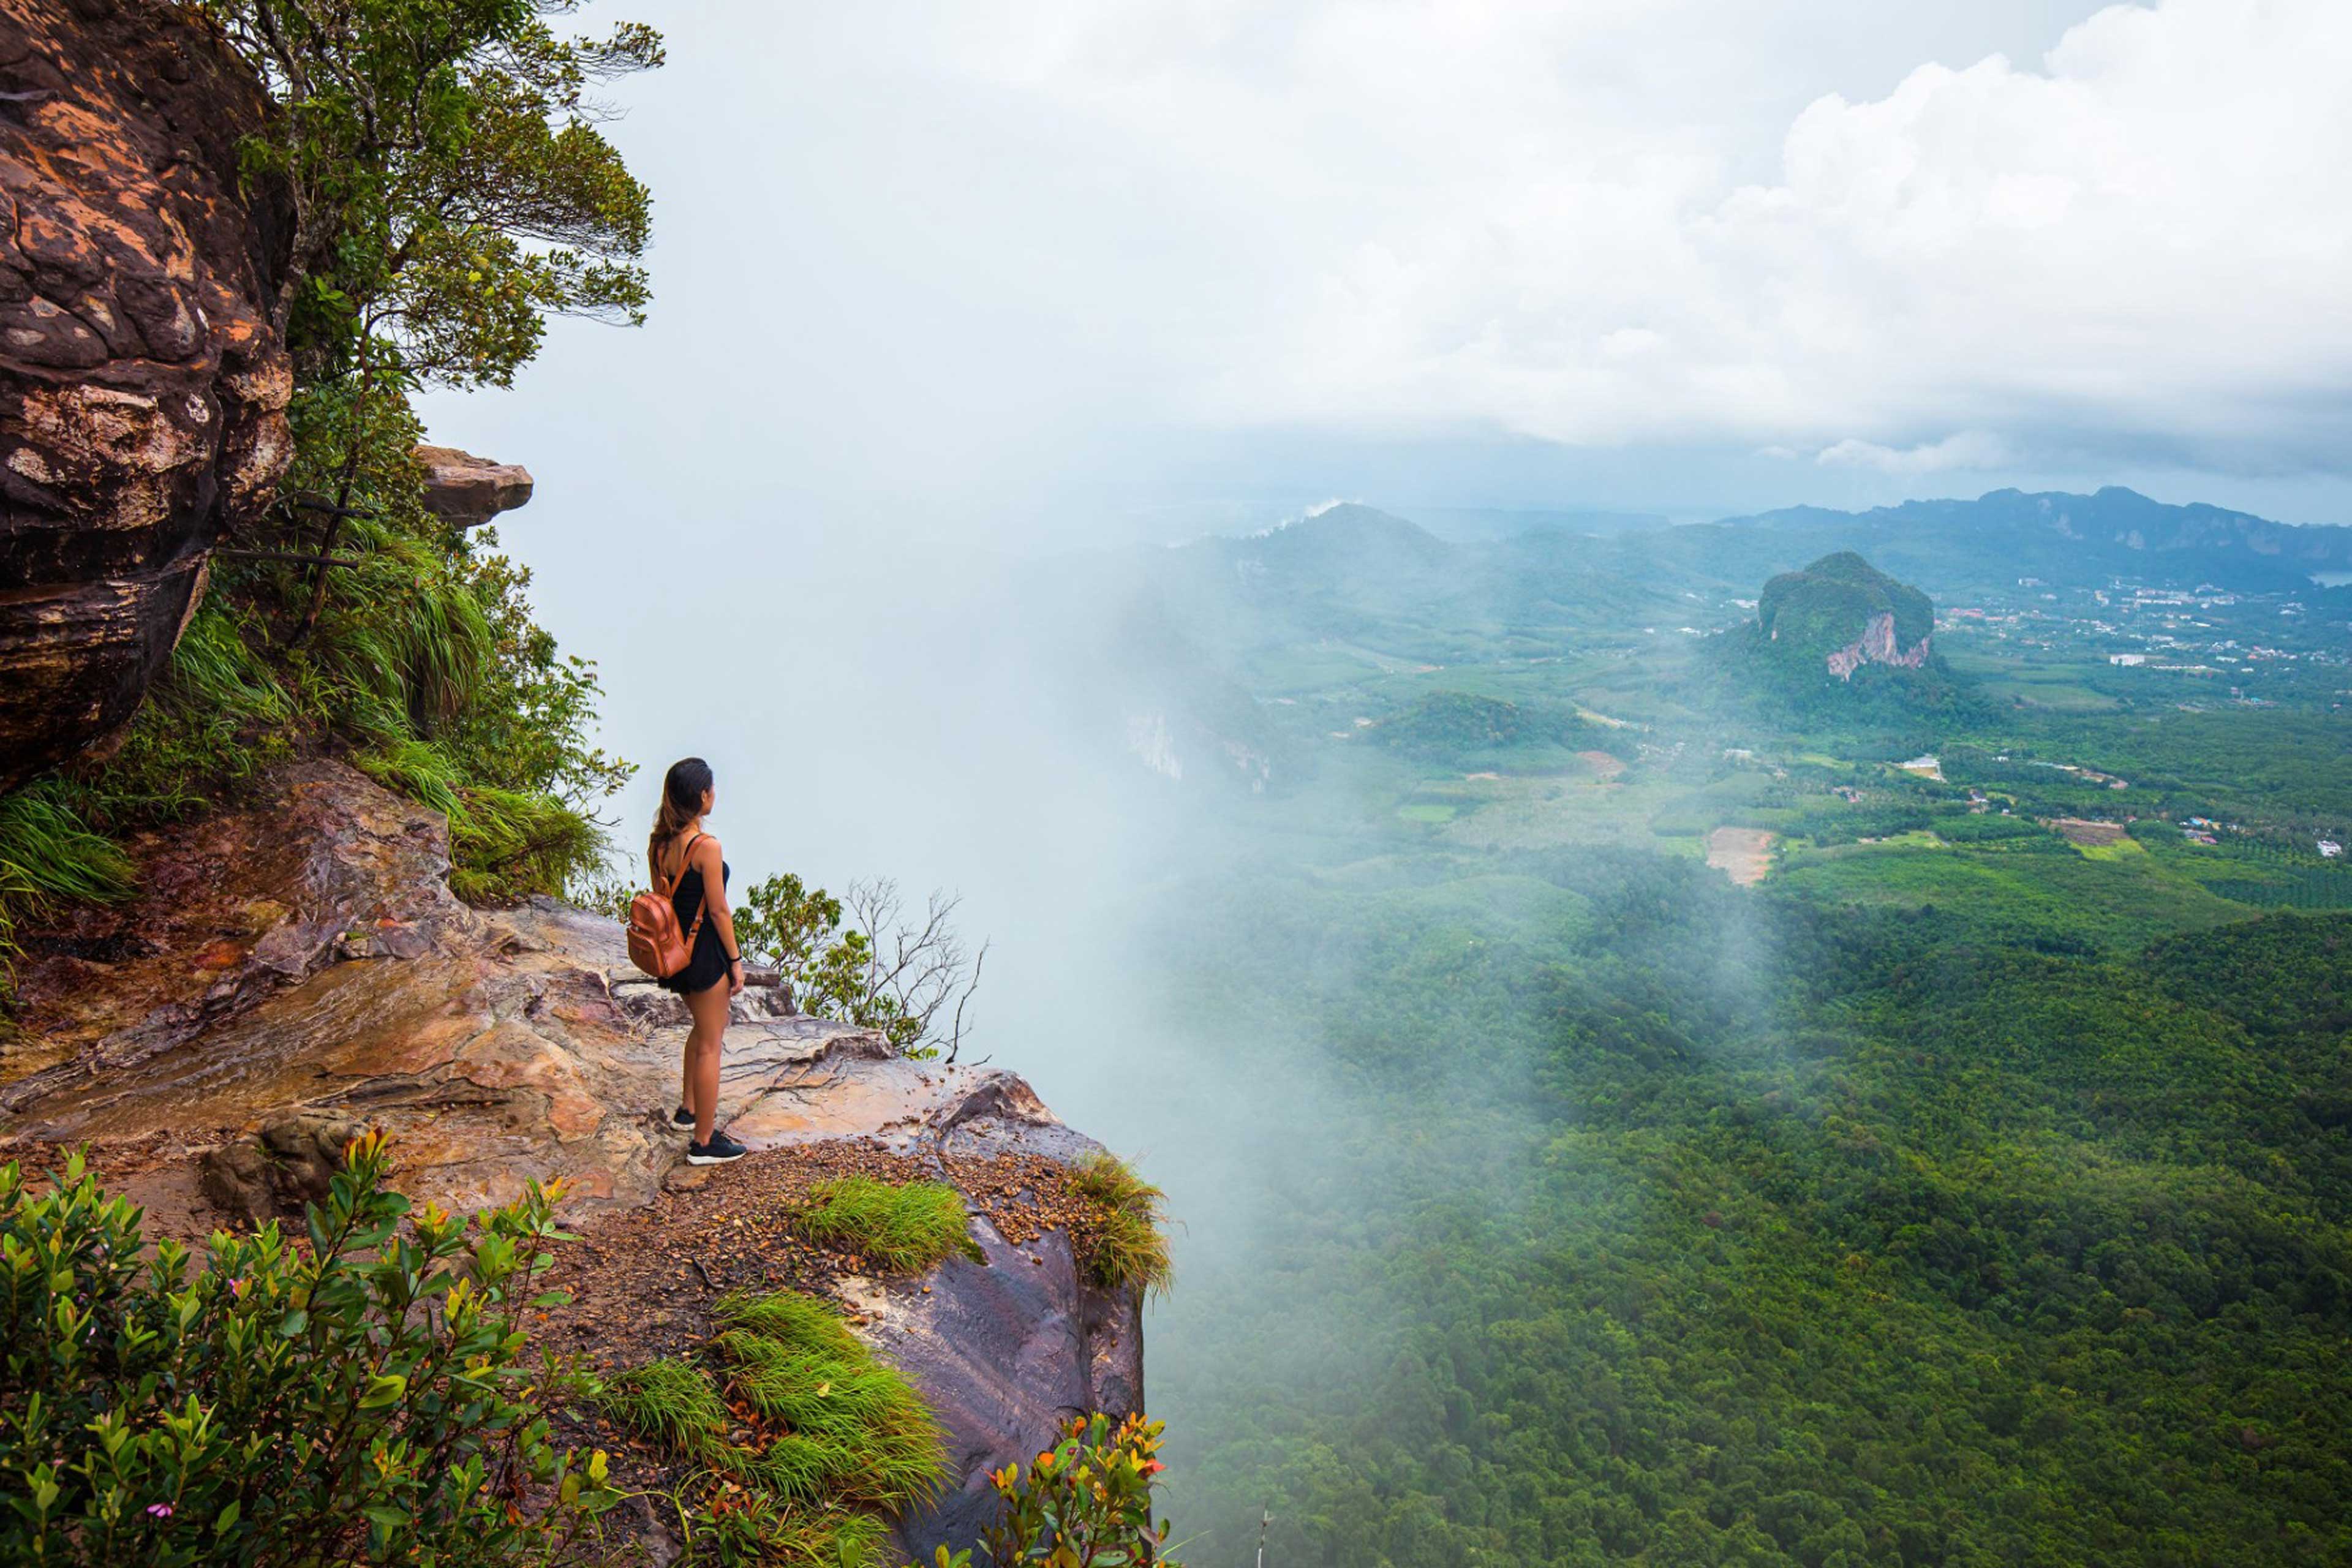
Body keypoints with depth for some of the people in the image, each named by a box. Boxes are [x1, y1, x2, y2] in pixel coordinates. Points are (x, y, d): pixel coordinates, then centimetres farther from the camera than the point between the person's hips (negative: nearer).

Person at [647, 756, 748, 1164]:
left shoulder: (658, 843, 0)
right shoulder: (706, 847, -23)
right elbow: (718, 911, -18)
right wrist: (736, 961, -9)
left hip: (676, 950, 8)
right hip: (705, 951, -8)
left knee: (707, 1027, 29)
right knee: (710, 1045, 5)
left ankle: (688, 1110, 42)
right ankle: (704, 1142, 14)